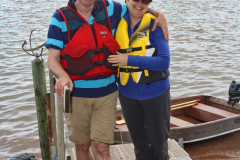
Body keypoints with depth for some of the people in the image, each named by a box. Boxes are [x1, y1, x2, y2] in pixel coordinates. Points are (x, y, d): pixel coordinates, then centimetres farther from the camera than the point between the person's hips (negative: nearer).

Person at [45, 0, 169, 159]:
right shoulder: (60, 19, -5)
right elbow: (52, 59, -9)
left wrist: (159, 15, -1)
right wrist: (62, 76, -30)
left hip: (106, 93, 1)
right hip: (76, 94, -1)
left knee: (101, 147, -4)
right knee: (82, 146, 11)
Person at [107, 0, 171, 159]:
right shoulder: (118, 24, -1)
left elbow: (164, 61, -19)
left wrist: (129, 60, -24)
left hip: (155, 93, -3)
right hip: (128, 94, 3)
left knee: (159, 142, 13)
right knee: (140, 143, 19)